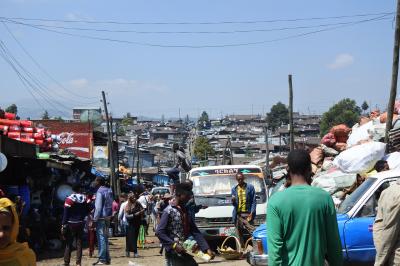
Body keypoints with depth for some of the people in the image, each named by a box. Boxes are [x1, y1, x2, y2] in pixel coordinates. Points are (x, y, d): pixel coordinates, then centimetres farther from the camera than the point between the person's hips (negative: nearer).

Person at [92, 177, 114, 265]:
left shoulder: (100, 192, -14)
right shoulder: (109, 191, 11)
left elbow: (98, 207, -18)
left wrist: (95, 219, -14)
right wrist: (110, 215, 16)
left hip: (101, 218, -8)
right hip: (108, 217, 8)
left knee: (101, 238, -5)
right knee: (105, 237, 15)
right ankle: (107, 258, 20)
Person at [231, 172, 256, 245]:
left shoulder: (250, 187, 4)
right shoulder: (234, 189, 14)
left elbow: (254, 201, 2)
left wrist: (252, 213, -9)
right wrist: (233, 200, -8)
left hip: (247, 213, -3)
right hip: (238, 214, 3)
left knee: (251, 232, -13)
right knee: (240, 234, 5)